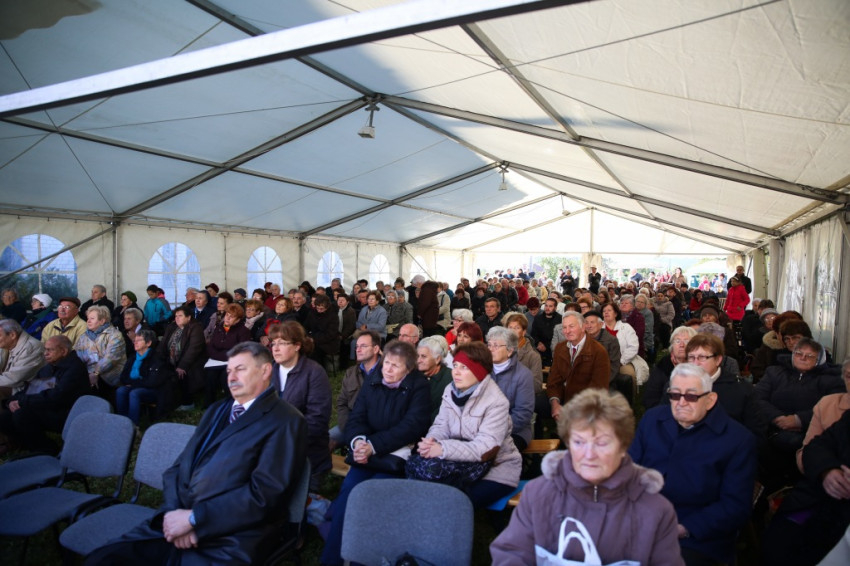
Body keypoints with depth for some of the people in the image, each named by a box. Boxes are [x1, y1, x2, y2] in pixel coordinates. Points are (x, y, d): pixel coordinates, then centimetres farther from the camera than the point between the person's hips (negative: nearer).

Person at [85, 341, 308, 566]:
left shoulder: (285, 421, -6)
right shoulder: (217, 410, 18)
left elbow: (263, 493, -14)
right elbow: (178, 467, 13)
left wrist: (193, 518, -13)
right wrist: (174, 512, -5)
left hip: (229, 539, -6)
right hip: (178, 521, 7)